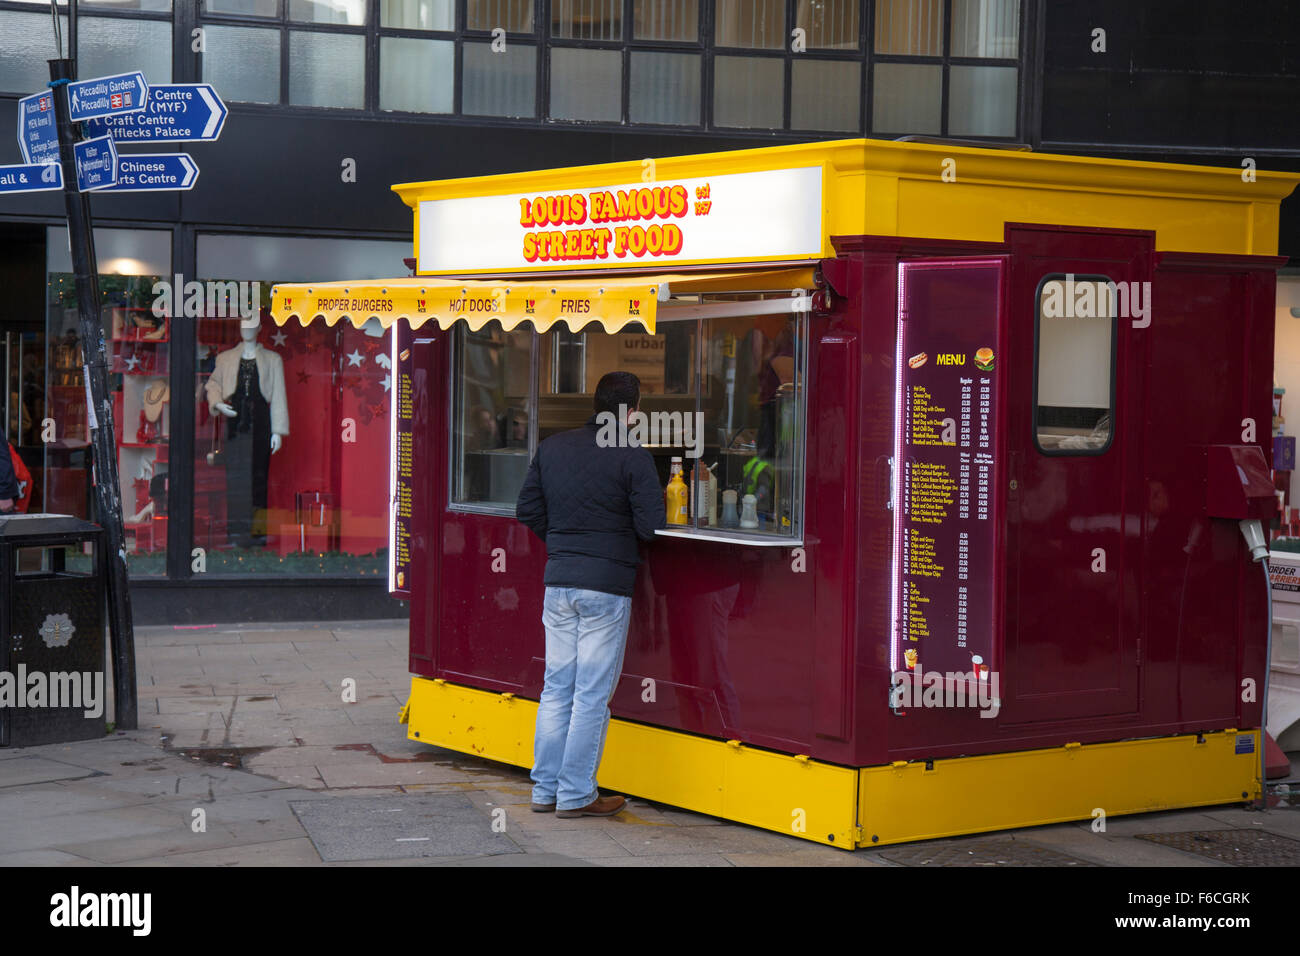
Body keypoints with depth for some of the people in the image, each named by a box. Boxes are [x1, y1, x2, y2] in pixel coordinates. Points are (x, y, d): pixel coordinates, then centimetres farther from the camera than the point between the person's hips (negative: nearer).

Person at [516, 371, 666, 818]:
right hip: (606, 584, -6)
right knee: (593, 692, 1)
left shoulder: (552, 447, 7)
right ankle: (576, 794, 5)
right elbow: (651, 526, -13)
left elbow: (527, 509, 12)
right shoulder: (632, 456, -11)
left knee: (556, 687, 13)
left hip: (558, 580, 6)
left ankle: (545, 789, 18)